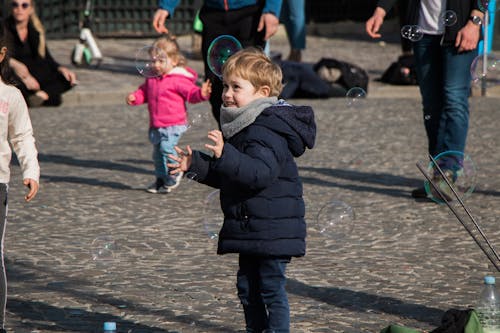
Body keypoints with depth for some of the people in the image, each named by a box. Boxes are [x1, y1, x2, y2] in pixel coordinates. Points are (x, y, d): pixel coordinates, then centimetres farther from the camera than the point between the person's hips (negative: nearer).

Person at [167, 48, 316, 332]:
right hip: (250, 230, 10)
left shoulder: (266, 131, -19)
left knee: (272, 289, -5)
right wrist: (195, 164, 10)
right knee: (248, 288, 16)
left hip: (272, 231, -10)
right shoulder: (243, 126, 13)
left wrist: (225, 154, -43)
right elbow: (228, 175, 20)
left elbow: (259, 172, -34)